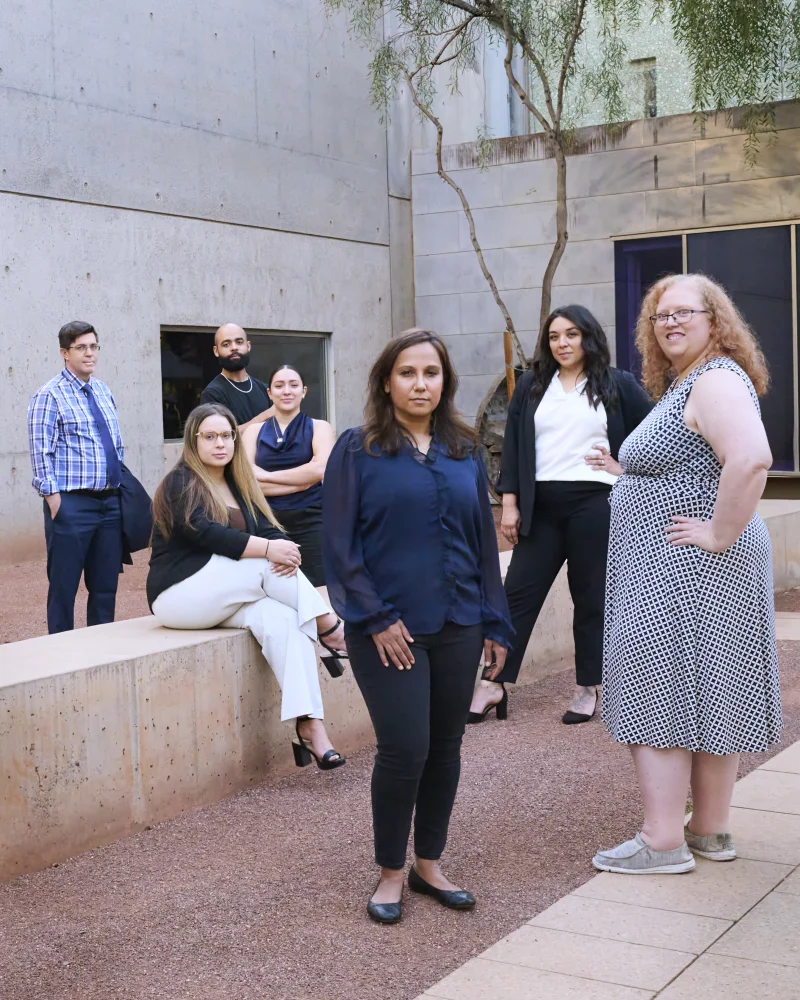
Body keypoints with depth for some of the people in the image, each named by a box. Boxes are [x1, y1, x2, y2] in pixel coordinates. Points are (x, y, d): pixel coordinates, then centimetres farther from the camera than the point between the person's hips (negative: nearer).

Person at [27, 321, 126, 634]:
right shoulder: (50, 396, -7)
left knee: (106, 585, 11)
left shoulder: (103, 391, 14)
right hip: (72, 503, -6)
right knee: (64, 586, 1)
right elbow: (41, 454, -12)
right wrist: (54, 500, -17)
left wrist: (122, 486, 14)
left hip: (110, 501, 6)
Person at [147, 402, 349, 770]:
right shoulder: (180, 483, -5)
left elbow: (269, 530, 3)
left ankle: (309, 726, -34)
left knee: (280, 618, -25)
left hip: (222, 598, 6)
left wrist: (287, 552, -21)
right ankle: (333, 629, -15)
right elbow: (205, 533, -22)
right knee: (262, 566, -26)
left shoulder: (239, 485, 16)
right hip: (178, 595, -5)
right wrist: (268, 549, -29)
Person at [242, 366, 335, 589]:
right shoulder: (254, 430, 10)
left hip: (310, 522, -1)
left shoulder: (319, 427, 7)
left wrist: (267, 475, -7)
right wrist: (301, 481, -9)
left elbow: (320, 469, -11)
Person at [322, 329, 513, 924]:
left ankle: (429, 863, 27)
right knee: (404, 750, -6)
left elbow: (485, 540, 12)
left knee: (445, 748, 10)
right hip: (391, 629, -4)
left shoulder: (465, 452, 9)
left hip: (458, 626, 4)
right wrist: (375, 618, -13)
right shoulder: (358, 450, -3)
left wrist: (496, 624, 9)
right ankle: (391, 872, 14)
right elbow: (340, 544, -6)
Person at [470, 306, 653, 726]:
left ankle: (588, 688, 15)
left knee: (590, 597, 5)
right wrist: (510, 503, 2)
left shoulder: (618, 385, 4)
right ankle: (494, 684, 3)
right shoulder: (531, 387, 11)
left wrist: (624, 466, 0)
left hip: (594, 505, -2)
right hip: (541, 506, 3)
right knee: (519, 592, 0)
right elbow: (513, 446, 8)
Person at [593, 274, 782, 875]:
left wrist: (719, 534, -26)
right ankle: (711, 830, 21)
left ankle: (663, 842, 1)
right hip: (678, 576, 10)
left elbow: (752, 459, -33)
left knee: (660, 696, -5)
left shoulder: (717, 381, -16)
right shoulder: (684, 384, 16)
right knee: (699, 695, 13)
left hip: (688, 575, -10)